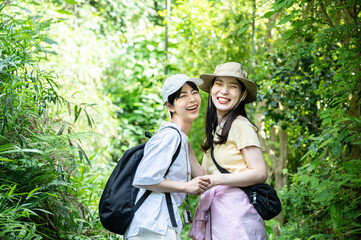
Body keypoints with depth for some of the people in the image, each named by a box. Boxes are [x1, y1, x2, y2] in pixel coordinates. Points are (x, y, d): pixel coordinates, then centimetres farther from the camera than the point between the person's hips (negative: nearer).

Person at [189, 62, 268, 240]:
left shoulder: (240, 125, -8)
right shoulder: (214, 128, 17)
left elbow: (260, 173, -13)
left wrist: (215, 180, -17)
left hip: (237, 211, -7)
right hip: (216, 212, 7)